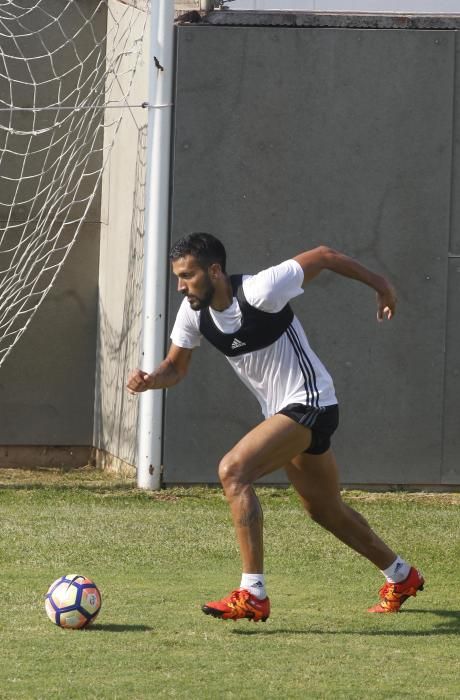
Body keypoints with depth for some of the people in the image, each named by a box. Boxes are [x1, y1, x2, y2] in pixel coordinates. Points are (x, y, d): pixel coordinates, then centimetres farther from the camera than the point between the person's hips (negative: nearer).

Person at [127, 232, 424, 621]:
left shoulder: (259, 291, -25)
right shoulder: (194, 312, -3)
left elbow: (323, 256, -14)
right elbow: (176, 367, 8)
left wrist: (380, 285, -3)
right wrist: (150, 379, -15)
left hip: (310, 403, -9)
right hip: (282, 413, 9)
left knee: (233, 470, -25)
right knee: (325, 510, 22)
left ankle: (252, 595, -26)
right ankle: (401, 576, 45)